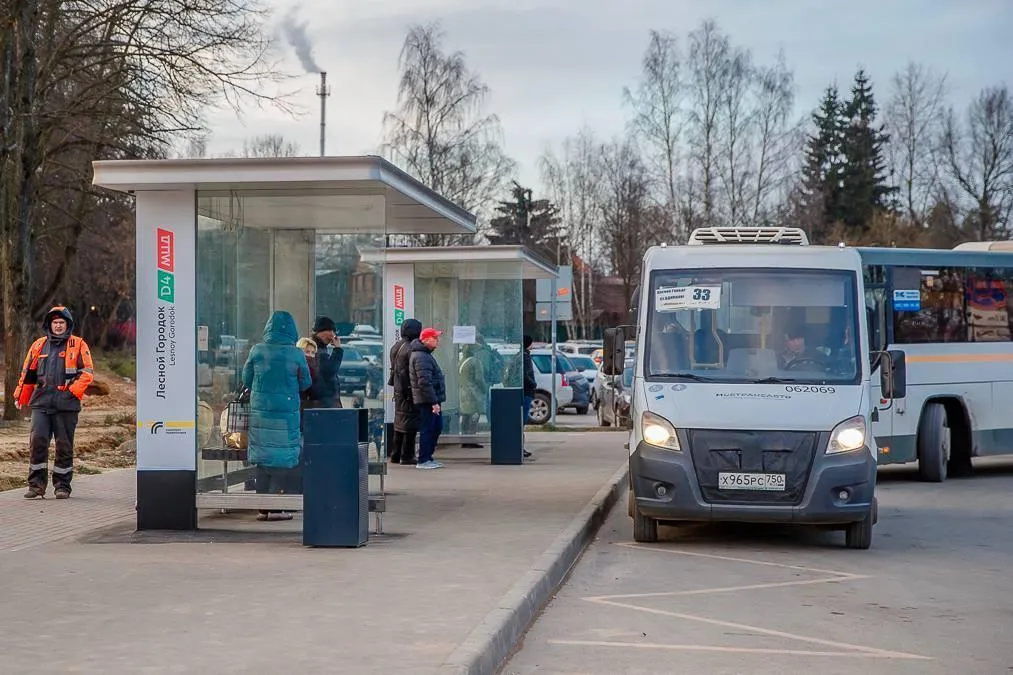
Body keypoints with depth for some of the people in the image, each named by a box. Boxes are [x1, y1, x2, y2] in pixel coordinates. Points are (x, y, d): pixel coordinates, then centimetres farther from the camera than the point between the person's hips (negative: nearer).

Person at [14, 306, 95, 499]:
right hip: (42, 402, 2)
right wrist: (20, 396, 15)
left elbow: (88, 372, -1)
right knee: (37, 441, -7)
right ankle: (36, 483, 0)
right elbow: (28, 373, 20)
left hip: (66, 403, -2)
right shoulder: (39, 345, 15)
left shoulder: (78, 345, 5)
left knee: (64, 445, 2)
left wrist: (74, 390, -14)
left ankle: (62, 485, 11)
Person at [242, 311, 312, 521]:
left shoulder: (257, 351, -3)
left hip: (260, 410, 2)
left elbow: (246, 379, 7)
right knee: (283, 458, 4)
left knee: (262, 456, 10)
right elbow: (305, 384, 2)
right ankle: (277, 507, 3)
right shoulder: (296, 354, -8)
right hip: (287, 413, -2)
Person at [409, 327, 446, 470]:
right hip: (427, 400, -11)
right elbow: (424, 383, -24)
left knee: (437, 427, 16)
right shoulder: (421, 357, -17)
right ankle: (423, 461, -1)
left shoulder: (425, 355, 18)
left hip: (432, 400, 11)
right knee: (427, 429, -6)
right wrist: (434, 402, -24)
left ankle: (427, 456, 23)